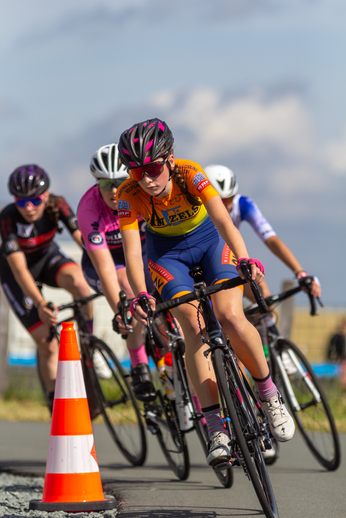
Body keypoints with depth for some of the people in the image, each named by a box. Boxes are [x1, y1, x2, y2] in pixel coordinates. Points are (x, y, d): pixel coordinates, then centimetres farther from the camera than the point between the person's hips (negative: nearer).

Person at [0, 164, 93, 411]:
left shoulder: (57, 205, -24)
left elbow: (84, 239, -28)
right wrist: (40, 304, -46)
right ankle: (56, 403, 4)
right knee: (46, 343, -11)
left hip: (47, 257, 2)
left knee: (76, 279, -34)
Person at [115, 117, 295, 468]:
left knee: (230, 317, -23)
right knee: (194, 327, -21)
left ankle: (269, 395, 1)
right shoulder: (129, 195, -27)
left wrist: (245, 261, -60)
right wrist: (139, 296, -49)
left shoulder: (190, 175, -31)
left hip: (208, 239, -1)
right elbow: (132, 251, -32)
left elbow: (223, 220, -43)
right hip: (167, 251, 1)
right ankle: (217, 429, -22)